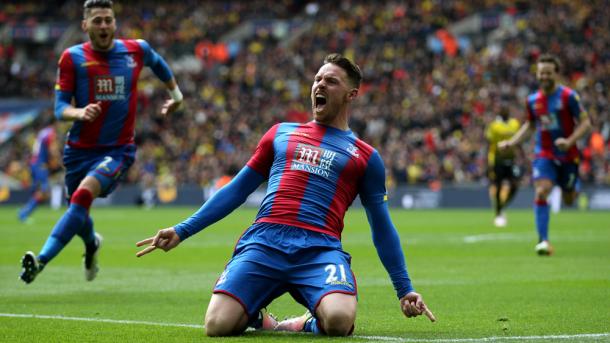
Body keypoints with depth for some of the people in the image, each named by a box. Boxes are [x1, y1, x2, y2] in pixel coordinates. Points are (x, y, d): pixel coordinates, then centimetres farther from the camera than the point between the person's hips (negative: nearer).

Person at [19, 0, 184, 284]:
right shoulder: (72, 58, -5)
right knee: (78, 211, 15)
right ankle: (92, 244, 53)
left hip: (118, 149, -2)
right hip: (79, 148, 2)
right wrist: (79, 113, -29)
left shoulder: (137, 50, 0)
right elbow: (60, 106, -8)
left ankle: (41, 260, -34)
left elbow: (157, 63, 24)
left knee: (83, 195, -26)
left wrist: (175, 94, 32)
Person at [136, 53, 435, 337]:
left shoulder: (365, 156, 17)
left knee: (339, 320, -34)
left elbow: (381, 227, 21)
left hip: (320, 250, -2)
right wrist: (182, 231, 18)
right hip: (264, 241, 2)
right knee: (218, 325, -21)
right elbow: (237, 190, 25)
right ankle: (254, 317, 15)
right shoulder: (281, 133, 23)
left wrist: (404, 289, 17)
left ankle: (311, 323, 3)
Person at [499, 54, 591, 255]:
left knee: (569, 201, 10)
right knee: (541, 192, -21)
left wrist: (570, 141, -24)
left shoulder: (568, 96, -11)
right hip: (544, 154, 2)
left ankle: (574, 186, 50)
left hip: (568, 155, -2)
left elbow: (585, 122, -9)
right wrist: (511, 143, 7)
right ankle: (543, 241, -18)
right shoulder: (533, 100, 2)